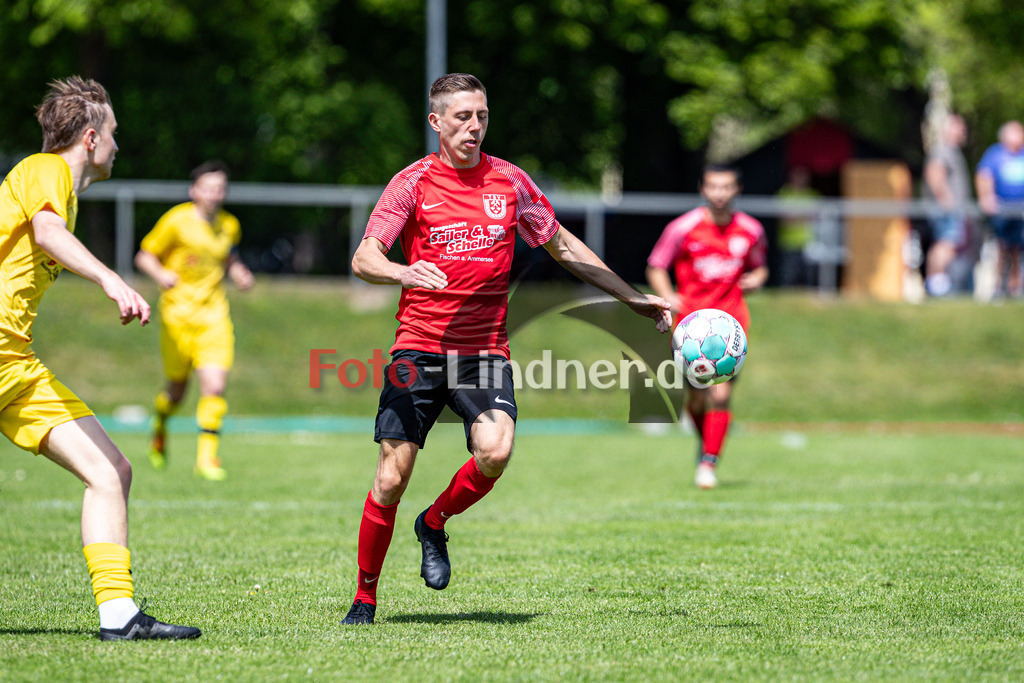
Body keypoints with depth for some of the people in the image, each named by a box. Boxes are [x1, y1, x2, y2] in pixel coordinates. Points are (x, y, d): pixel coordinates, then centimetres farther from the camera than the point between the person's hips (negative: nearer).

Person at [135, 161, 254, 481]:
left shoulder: (229, 225, 6)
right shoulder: (177, 221, -8)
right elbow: (145, 256, -3)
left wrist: (238, 272, 5)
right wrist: (161, 275, -23)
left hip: (213, 314, 2)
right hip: (178, 313, -2)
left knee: (215, 385, -14)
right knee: (178, 386, 9)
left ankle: (207, 455, -4)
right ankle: (160, 427, 43)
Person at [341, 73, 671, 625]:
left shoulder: (510, 181, 8)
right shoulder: (413, 182, -1)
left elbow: (564, 247, 20)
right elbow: (363, 259, -10)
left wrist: (632, 298, 18)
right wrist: (403, 273, -32)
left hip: (485, 350, 2)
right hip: (419, 347, -2)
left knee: (495, 451, -24)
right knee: (391, 480, -8)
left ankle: (435, 524, 6)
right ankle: (365, 596, 12)